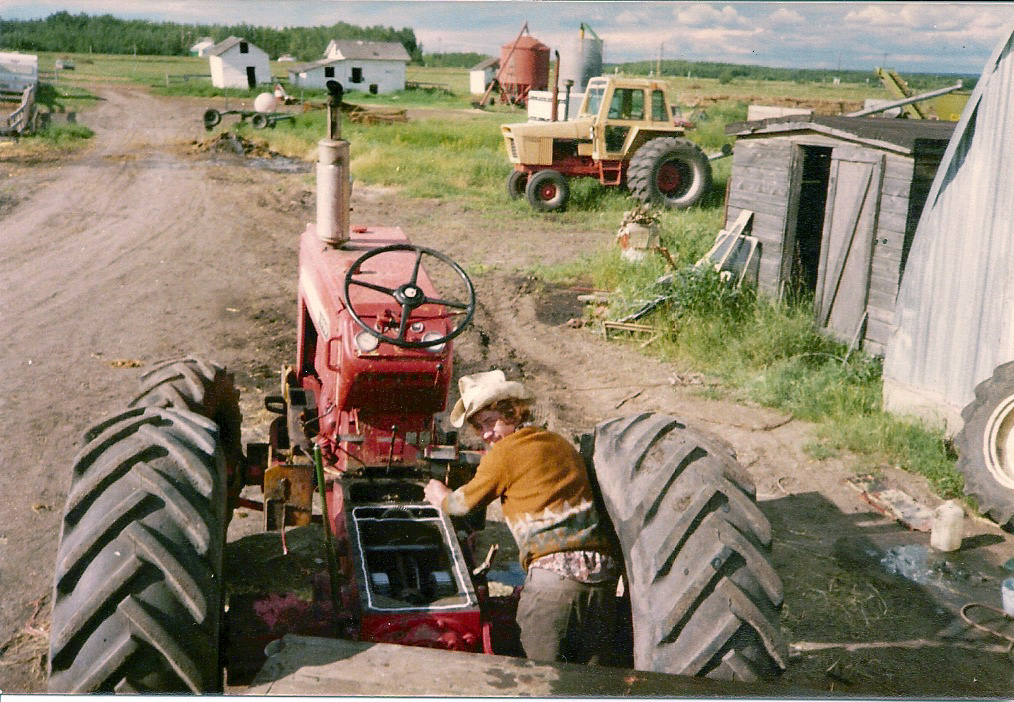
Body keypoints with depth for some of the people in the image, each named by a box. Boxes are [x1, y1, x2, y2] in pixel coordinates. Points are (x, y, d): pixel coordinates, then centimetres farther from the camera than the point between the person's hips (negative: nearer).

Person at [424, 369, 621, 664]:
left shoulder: (505, 452, -1)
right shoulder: (559, 443, 19)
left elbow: (463, 504, 12)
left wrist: (439, 496, 33)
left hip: (554, 574, -7)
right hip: (603, 571, 7)